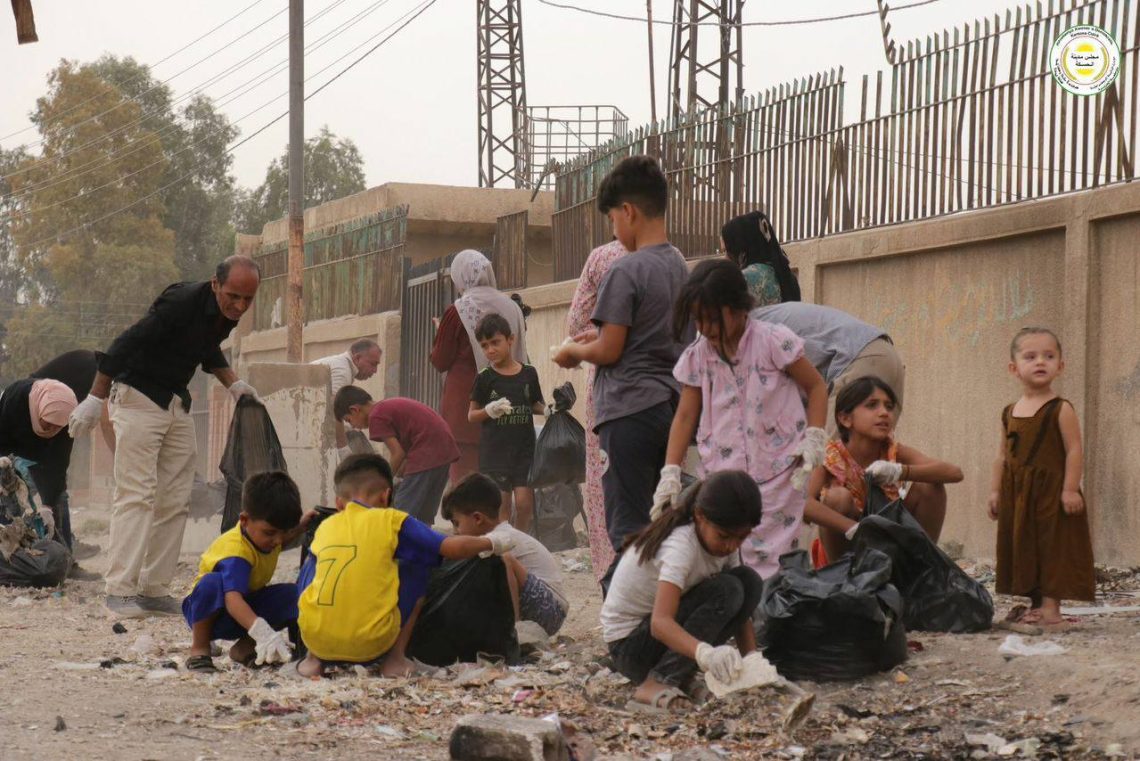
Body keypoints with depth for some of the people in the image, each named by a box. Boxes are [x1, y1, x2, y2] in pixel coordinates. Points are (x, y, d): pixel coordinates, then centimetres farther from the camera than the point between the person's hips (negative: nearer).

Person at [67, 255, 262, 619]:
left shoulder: (227, 314, 1)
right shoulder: (183, 302, -25)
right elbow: (127, 343, -24)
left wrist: (234, 384, 8)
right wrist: (95, 400, -23)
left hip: (177, 405, 8)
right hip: (138, 399, -8)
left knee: (175, 502, 3)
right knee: (137, 495, -14)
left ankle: (154, 591, 6)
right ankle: (120, 590, -15)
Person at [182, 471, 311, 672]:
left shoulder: (264, 533, -6)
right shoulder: (235, 551, -34)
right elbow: (232, 599, -50)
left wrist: (302, 526, 4)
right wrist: (263, 632, -66)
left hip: (246, 608, 8)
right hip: (211, 611, -8)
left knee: (293, 594, -17)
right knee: (213, 582, -42)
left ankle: (246, 646, -1)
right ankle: (199, 649, -20)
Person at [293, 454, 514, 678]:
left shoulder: (325, 526, 15)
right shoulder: (392, 521, 6)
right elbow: (454, 548, 4)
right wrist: (491, 544, 24)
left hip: (315, 638, 3)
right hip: (370, 644, -3)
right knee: (417, 570, 19)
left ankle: (313, 658, 19)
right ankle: (395, 659, 12)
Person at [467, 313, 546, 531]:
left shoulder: (529, 374, 5)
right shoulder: (484, 378, 0)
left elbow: (536, 405, 15)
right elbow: (472, 415, 3)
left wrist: (547, 409, -6)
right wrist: (490, 410, -15)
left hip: (524, 448, 1)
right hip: (495, 449, -1)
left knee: (524, 502, -6)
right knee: (501, 505, 2)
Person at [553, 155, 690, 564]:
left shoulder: (625, 271, -13)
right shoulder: (678, 265, 11)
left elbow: (609, 351, -13)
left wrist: (573, 352, 5)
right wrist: (602, 336, 22)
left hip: (630, 411, -8)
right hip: (672, 404, 8)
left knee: (627, 528, -6)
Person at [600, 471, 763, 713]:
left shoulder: (723, 540, -4)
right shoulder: (681, 545, -29)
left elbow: (740, 605, 1)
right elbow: (660, 622, -41)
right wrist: (705, 653, -59)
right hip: (628, 644, -8)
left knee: (750, 581, -8)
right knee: (726, 590, -26)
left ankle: (680, 673, -3)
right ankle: (657, 683, -26)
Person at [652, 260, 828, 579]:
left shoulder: (774, 341, -7)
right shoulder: (696, 357, 4)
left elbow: (816, 387, 1)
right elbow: (685, 416, 8)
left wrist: (813, 439, -11)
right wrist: (670, 473, -1)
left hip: (777, 477, -3)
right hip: (721, 478, 3)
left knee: (767, 567, -5)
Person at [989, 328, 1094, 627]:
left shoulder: (1061, 410, -8)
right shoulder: (1009, 413, 10)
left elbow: (1074, 450, -12)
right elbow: (1003, 455, 14)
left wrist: (1070, 489, -18)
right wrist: (996, 490, 9)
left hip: (1052, 489, -6)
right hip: (1018, 492, 6)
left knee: (1053, 546, -5)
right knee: (1023, 547, 8)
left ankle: (1051, 606, -4)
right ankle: (1036, 605, 17)